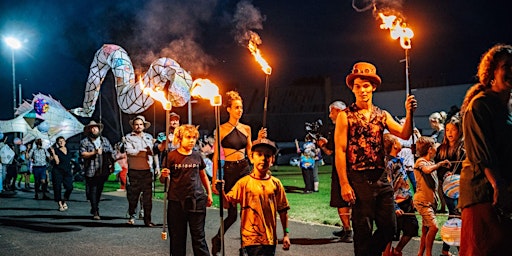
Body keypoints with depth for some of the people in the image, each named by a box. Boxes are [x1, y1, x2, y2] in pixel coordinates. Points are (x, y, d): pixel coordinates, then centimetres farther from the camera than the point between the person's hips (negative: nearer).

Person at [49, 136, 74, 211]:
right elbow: (57, 162, -13)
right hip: (58, 171, -4)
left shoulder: (68, 150, 13)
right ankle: (60, 204, 6)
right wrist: (53, 153, -19)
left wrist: (71, 170, 22)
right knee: (57, 188, -3)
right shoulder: (56, 151, -3)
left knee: (69, 188, -7)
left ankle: (64, 201, 15)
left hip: (67, 171, 4)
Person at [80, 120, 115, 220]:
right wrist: (94, 153, -19)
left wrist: (111, 164, 1)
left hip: (103, 171, 4)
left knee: (99, 191, 12)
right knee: (93, 191, -6)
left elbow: (112, 153, 16)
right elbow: (83, 154, -9)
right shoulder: (84, 142, 3)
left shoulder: (105, 140, 15)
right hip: (91, 171, -4)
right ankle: (95, 212, -2)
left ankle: (94, 208, 29)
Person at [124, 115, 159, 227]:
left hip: (147, 171, 2)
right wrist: (145, 151, -10)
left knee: (148, 196, -2)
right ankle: (132, 215, 21)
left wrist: (157, 166, 7)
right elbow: (129, 151, -10)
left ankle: (147, 219, 2)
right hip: (134, 171, -2)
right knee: (132, 195, 2)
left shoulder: (149, 137, 16)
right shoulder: (129, 137, 6)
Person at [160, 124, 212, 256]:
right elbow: (163, 180, 0)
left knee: (199, 237, 3)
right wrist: (163, 176, -22)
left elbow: (203, 176, 20)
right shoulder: (171, 156, -2)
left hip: (197, 200, 2)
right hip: (176, 201, -1)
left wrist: (209, 194, 18)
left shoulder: (197, 156, 6)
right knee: (177, 237, 7)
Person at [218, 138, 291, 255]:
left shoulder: (276, 184, 4)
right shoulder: (244, 182, -2)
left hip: (270, 238, 3)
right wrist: (222, 192, -30)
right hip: (251, 237, -3)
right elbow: (229, 201, -10)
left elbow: (282, 210, 8)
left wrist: (286, 234, 8)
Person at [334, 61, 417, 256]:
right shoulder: (345, 116, -2)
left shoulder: (382, 115, 12)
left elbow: (404, 134, 1)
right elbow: (340, 151, -7)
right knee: (363, 230, 0)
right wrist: (344, 184, -13)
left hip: (382, 178, 5)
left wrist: (409, 113, -16)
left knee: (389, 227, 7)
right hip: (359, 179, -5)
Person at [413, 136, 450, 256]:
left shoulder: (431, 163, 17)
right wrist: (441, 163, -19)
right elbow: (427, 170, -32)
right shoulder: (420, 161, -9)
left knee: (426, 230, 10)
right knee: (434, 227, -18)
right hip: (422, 200, -9)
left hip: (431, 200, 9)